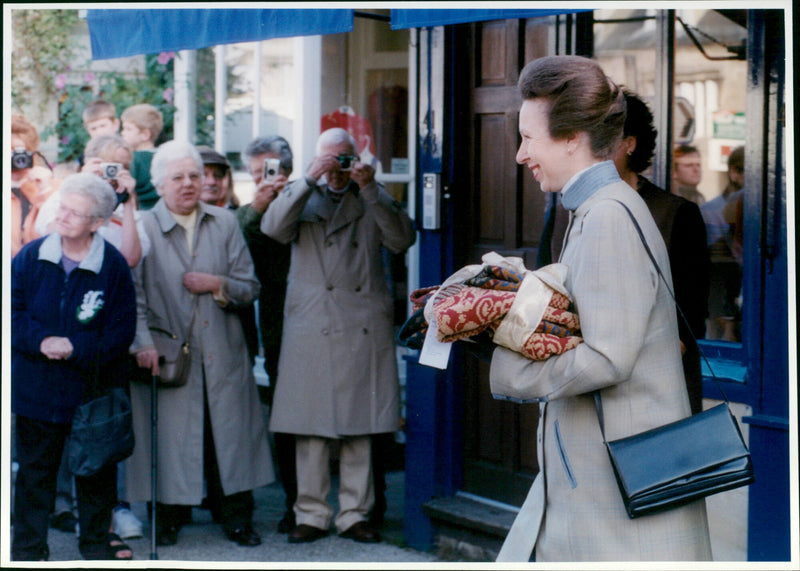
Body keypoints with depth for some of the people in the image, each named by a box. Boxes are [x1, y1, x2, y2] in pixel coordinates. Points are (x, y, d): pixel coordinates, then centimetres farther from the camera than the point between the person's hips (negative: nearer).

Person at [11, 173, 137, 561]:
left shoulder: (114, 266, -9)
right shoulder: (30, 257, -3)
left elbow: (122, 331, -8)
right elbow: (13, 313, -1)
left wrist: (75, 348, -18)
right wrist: (41, 340, -18)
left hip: (93, 388, -1)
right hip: (36, 389, 1)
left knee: (97, 470, 12)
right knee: (35, 470, 10)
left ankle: (97, 540, 30)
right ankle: (28, 547, 21)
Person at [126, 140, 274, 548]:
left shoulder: (225, 223, 9)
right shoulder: (142, 228, -2)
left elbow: (249, 286, 9)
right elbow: (134, 295, -8)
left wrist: (218, 284, -10)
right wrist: (143, 343, -19)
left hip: (222, 353, 3)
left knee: (229, 433, 3)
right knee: (171, 435, 0)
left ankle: (235, 516, 13)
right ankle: (168, 517, 14)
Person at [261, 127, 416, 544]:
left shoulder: (373, 198, 13)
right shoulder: (304, 197, 12)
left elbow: (402, 240, -2)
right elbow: (273, 228, -7)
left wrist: (370, 190, -10)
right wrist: (309, 179, -13)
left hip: (363, 328, 1)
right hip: (311, 328, -1)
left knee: (359, 426, 3)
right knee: (311, 428, -1)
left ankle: (354, 515, 11)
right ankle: (312, 515, 8)